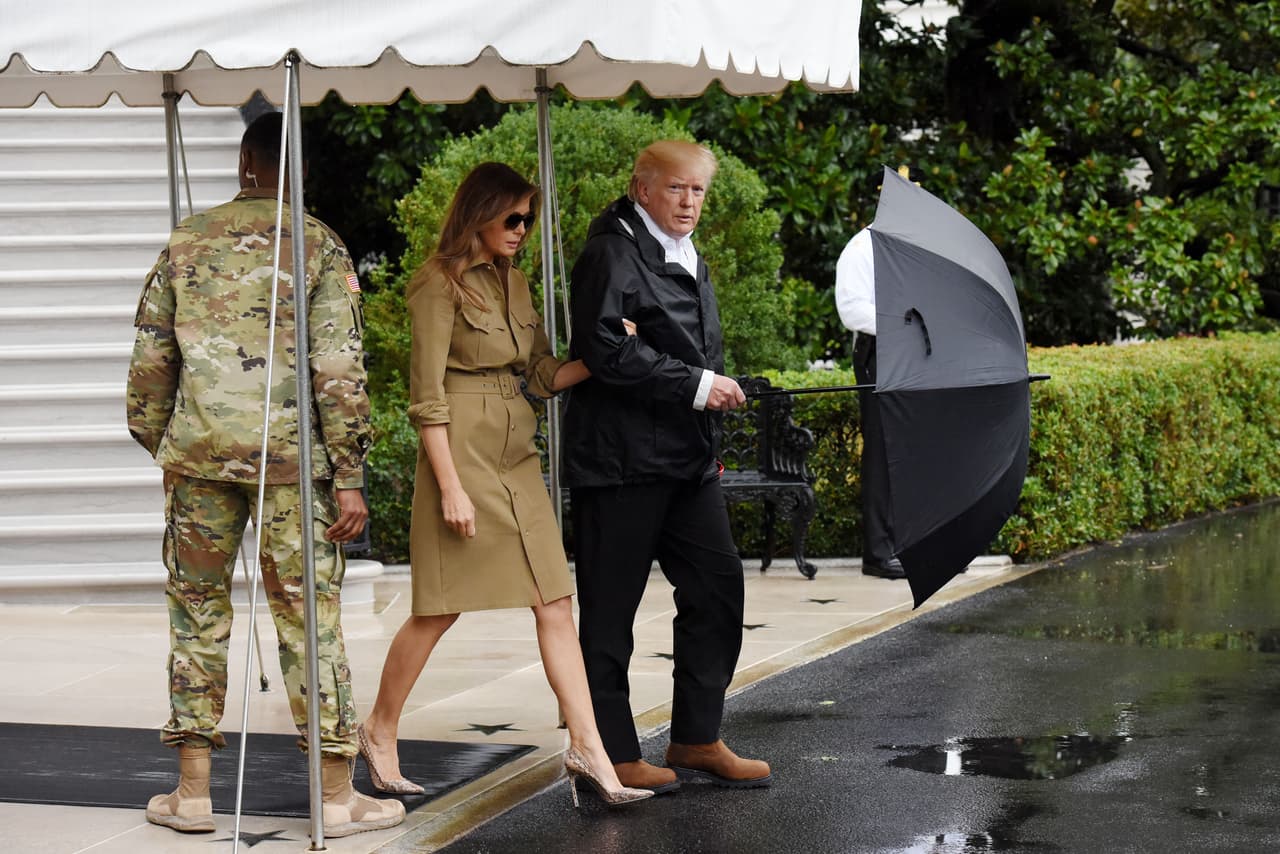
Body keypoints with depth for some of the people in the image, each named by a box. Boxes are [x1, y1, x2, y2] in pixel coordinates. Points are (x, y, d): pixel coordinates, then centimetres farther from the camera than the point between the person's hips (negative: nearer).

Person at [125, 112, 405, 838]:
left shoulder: (187, 243, 7)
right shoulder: (318, 245, -2)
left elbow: (150, 359, 8)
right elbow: (338, 367, -8)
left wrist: (157, 442, 21)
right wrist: (349, 477, -7)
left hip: (199, 450, 2)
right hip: (289, 450, -2)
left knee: (198, 607, 11)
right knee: (309, 614, 2)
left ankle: (193, 791, 13)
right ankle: (337, 796, 6)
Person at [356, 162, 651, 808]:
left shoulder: (512, 283, 15)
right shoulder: (440, 284, -9)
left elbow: (543, 374, 17)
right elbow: (427, 397, -12)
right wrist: (450, 486, -16)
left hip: (517, 458, 8)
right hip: (463, 452, -7)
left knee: (555, 603, 0)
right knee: (440, 608, 1)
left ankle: (587, 748, -2)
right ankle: (380, 733, 19)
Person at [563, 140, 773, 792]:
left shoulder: (688, 260, 19)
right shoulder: (612, 254, -10)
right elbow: (606, 351, -21)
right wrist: (697, 386, -19)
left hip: (688, 457, 9)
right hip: (621, 459, -9)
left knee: (717, 586, 8)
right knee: (610, 606, -2)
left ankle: (696, 740, 17)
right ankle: (612, 754, 5)